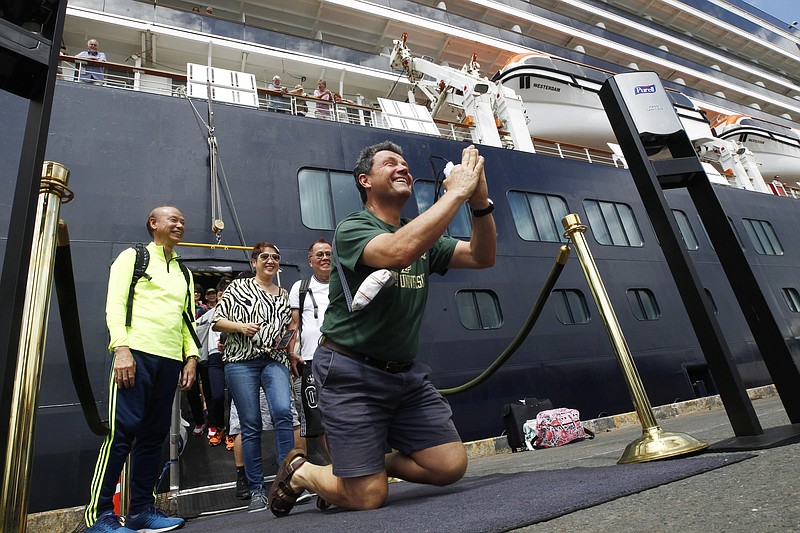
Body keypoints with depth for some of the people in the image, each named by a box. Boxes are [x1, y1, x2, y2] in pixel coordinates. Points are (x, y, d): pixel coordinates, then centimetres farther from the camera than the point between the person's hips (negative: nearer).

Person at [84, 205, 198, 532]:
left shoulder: (184, 272, 23)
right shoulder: (133, 257, 8)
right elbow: (115, 303, -3)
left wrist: (191, 356, 8)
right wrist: (121, 348, -14)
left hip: (171, 361, 6)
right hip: (137, 354, -5)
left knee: (153, 435, 7)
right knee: (122, 430, -9)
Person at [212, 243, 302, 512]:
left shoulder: (284, 295, 18)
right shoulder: (238, 287, 8)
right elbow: (217, 321, 4)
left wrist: (289, 348, 10)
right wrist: (241, 326, -13)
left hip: (274, 361, 2)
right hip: (241, 361, -2)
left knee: (283, 411, -20)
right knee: (251, 425, 0)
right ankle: (256, 490, 13)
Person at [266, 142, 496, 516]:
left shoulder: (423, 237, 10)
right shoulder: (353, 229, -11)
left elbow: (482, 257, 0)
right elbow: (398, 251, -33)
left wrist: (480, 200, -16)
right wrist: (456, 191, -26)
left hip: (407, 373, 7)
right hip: (352, 373, -6)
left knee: (451, 467, -1)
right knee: (368, 497, -5)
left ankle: (373, 461, 23)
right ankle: (299, 472, 25)